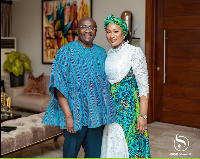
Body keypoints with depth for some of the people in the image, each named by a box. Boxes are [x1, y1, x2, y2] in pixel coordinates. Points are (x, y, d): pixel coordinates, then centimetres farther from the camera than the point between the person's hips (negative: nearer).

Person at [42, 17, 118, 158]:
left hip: (98, 114, 5)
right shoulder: (66, 51, -6)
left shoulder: (101, 52, 12)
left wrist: (107, 112, 11)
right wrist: (68, 115, -21)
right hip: (76, 114, -5)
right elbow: (59, 86, -13)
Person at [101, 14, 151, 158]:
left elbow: (144, 85, -14)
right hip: (110, 106, 6)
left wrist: (143, 115, -18)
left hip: (129, 105, -6)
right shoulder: (109, 54, 9)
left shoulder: (134, 52, -11)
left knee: (127, 144, 2)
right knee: (111, 144, 13)